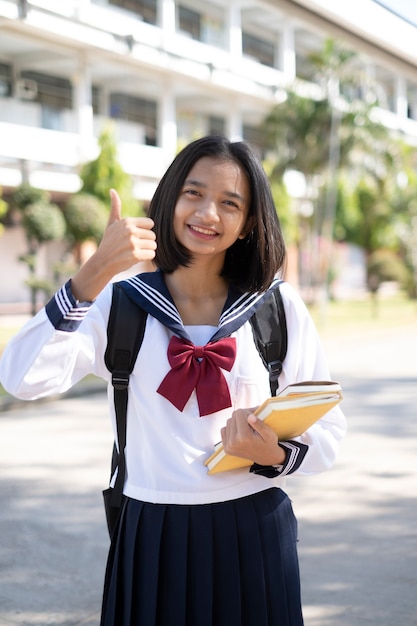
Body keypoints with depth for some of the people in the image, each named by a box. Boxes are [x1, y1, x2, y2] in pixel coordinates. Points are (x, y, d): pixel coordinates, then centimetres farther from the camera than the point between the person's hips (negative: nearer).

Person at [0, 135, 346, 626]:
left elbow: (328, 431, 2)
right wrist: (92, 277, -26)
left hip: (254, 535, 1)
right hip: (152, 538, 0)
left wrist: (275, 456, -19)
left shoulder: (280, 307, -2)